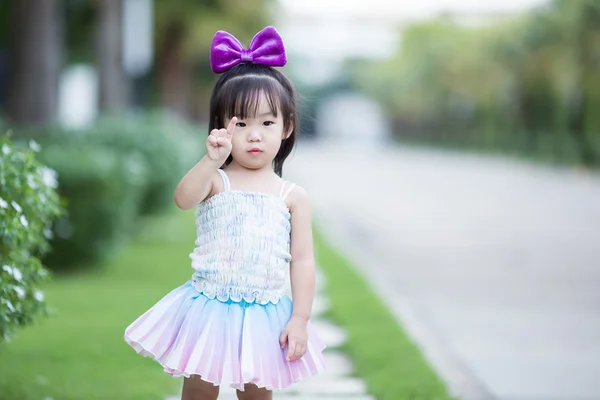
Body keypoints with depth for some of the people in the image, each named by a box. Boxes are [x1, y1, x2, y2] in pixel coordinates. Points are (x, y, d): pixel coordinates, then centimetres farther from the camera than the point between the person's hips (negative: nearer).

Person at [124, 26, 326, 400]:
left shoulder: (293, 196, 1)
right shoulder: (216, 181, -3)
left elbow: (302, 259, 0)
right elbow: (183, 199, -25)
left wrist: (300, 319, -5)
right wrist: (212, 160, -38)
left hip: (265, 315, 1)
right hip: (210, 310, -1)